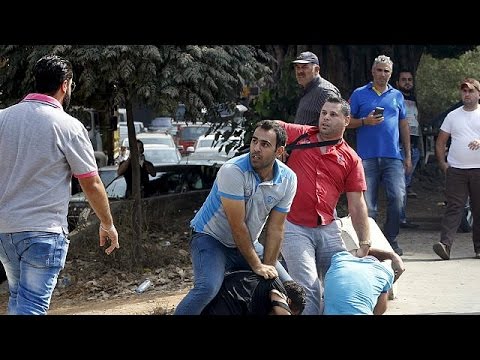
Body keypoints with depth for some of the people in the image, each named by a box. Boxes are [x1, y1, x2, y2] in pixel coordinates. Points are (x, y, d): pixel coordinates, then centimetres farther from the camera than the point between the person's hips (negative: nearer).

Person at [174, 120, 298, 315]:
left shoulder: (288, 179, -10)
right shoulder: (233, 171, -28)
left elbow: (275, 229, -5)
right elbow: (237, 226, -24)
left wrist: (268, 266, -12)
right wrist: (257, 266, -18)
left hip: (248, 244, 6)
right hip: (211, 238, -6)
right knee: (207, 288, -32)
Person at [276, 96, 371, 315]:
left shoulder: (351, 159, 6)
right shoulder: (299, 135, 5)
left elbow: (357, 205, 4)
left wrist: (365, 244, -2)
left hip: (328, 229, 3)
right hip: (294, 228, -3)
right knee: (308, 288, -12)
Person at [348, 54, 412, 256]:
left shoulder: (397, 95, 15)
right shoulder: (359, 94, 7)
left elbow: (404, 126, 18)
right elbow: (348, 122, 7)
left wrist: (408, 156, 14)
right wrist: (365, 121, -13)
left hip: (393, 156, 2)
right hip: (367, 156, -2)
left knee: (397, 198, -9)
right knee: (367, 202, -2)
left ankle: (391, 240, 4)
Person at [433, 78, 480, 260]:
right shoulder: (452, 116, 13)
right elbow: (440, 142, 17)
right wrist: (442, 163, 5)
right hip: (456, 170, 1)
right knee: (454, 208, -9)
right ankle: (445, 244, -19)